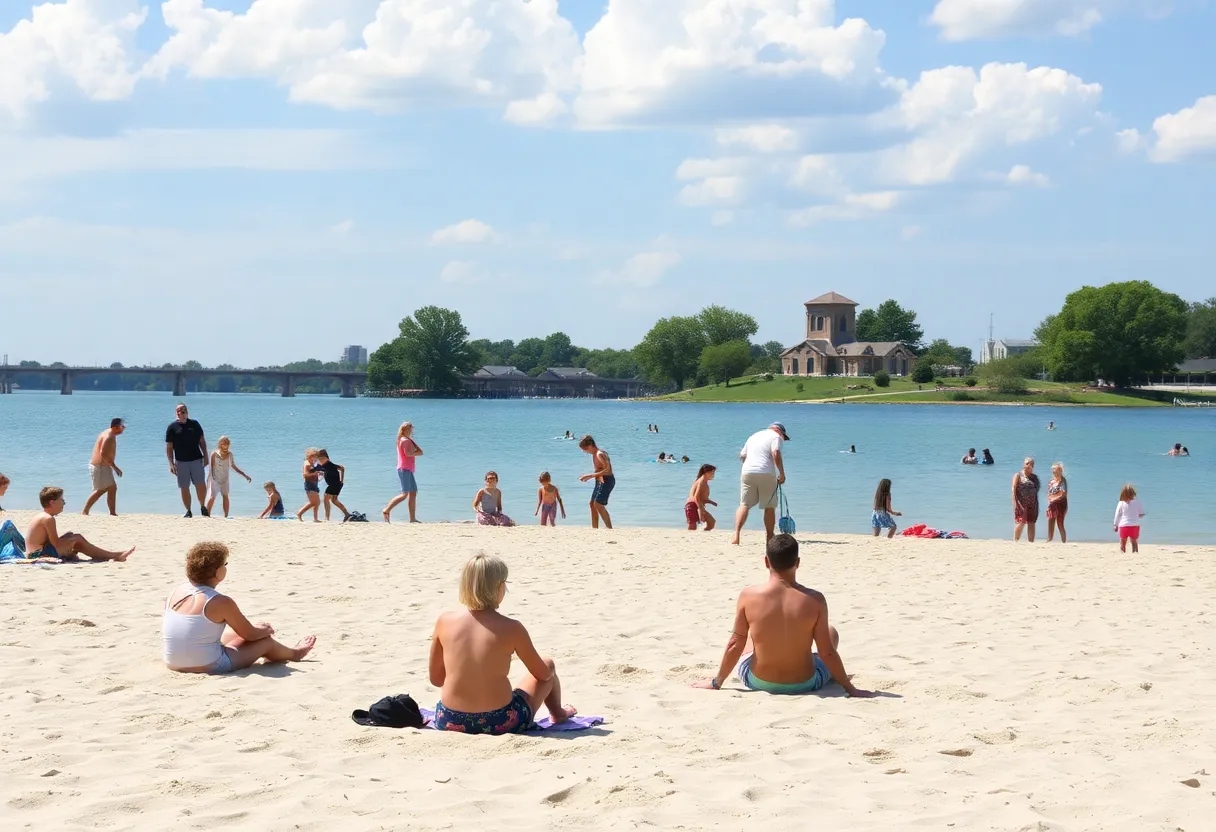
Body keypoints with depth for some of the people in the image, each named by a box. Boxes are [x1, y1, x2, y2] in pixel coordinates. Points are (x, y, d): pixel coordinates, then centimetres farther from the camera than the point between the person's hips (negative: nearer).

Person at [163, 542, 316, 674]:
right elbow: (251, 634, -7)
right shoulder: (221, 602, -19)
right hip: (209, 667, -7)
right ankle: (294, 653, 50)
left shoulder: (175, 593, 0)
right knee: (265, 640, 16)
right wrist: (267, 630, 19)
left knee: (234, 633, 32)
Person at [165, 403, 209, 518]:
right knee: (184, 488, 2)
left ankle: (203, 507, 11)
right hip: (181, 462, 0)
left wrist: (205, 456, 7)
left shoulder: (194, 424, 8)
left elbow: (202, 441, 14)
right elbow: (169, 447, 2)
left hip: (197, 460, 0)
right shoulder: (172, 427, 3)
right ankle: (188, 511, 12)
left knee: (201, 485, -8)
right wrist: (171, 464, -5)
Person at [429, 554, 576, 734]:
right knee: (548, 665, 26)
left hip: (449, 722, 3)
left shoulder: (445, 622, -5)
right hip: (500, 723, -3)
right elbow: (543, 674, 2)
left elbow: (436, 679, 5)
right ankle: (557, 714, 54)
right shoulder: (511, 628, -12)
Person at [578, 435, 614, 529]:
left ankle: (609, 528, -17)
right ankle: (594, 529, 22)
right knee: (592, 504, 15)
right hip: (600, 481, 11)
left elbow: (607, 470, -25)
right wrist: (588, 476, 11)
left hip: (606, 480, -11)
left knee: (598, 504, -17)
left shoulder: (599, 454, -18)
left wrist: (590, 475, -24)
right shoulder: (595, 454, 12)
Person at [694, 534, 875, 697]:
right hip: (804, 684, -1)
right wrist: (850, 688, 0)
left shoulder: (749, 596, -16)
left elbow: (735, 644, -8)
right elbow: (827, 652, -12)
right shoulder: (815, 600, -18)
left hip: (757, 682, 1)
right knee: (831, 632, 27)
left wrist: (716, 682, 6)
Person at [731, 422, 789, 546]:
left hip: (747, 472, 4)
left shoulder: (753, 436, 26)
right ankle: (769, 538, 10)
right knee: (769, 507, 7)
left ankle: (737, 534, -13)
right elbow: (776, 454, -12)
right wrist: (782, 474, -8)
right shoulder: (775, 436, 5)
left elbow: (742, 456, 26)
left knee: (744, 505, 4)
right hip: (766, 474, -4)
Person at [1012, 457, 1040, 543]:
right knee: (1021, 522, -11)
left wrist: (1037, 505, 12)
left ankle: (1031, 542, 7)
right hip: (1021, 504, -5)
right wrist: (1015, 503, -14)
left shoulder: (1034, 477, 16)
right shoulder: (1018, 475, 1)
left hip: (1032, 504, 5)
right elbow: (1014, 489, -5)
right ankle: (1015, 541, -3)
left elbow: (1036, 491, 18)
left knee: (1031, 523, 3)